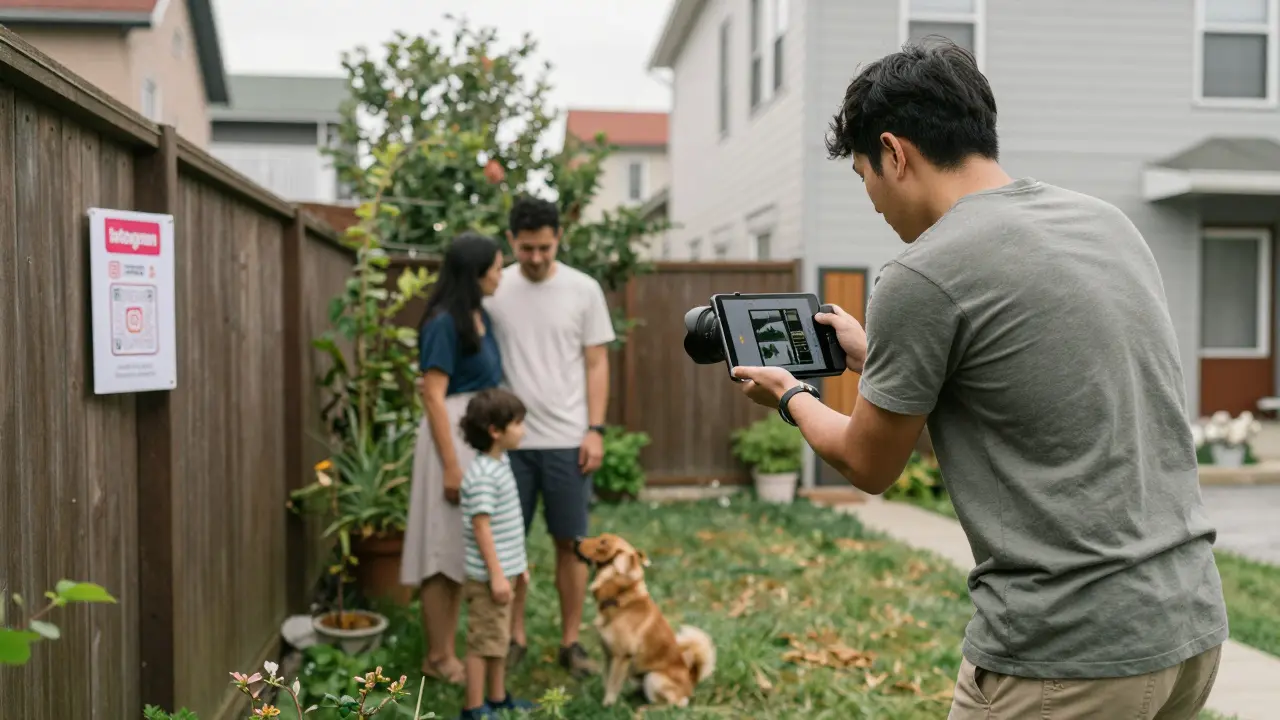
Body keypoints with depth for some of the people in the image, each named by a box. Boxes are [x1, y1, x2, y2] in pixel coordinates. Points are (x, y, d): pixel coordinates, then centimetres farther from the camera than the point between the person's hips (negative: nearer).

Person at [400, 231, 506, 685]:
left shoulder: (480, 316, 10)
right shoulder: (444, 323, -16)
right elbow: (434, 397, -19)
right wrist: (451, 466, -20)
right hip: (453, 437, -9)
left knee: (462, 548, 14)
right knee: (442, 548, 0)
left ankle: (448, 650, 24)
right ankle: (436, 657, 12)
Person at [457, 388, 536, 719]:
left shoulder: (501, 463, 9)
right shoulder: (482, 476, -22)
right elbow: (481, 527, -22)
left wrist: (518, 562, 20)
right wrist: (496, 574, -21)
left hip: (504, 569, 9)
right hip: (489, 575, -9)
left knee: (498, 637, 19)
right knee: (484, 640, 1)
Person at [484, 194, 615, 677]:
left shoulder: (583, 289, 0)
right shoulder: (494, 291, 1)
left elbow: (596, 363, 2)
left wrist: (595, 430, -5)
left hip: (567, 440, -1)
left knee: (570, 542, 6)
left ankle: (570, 642, 18)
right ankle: (515, 637, 22)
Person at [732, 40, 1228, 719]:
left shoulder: (922, 277, -15)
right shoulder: (1108, 221, 7)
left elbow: (869, 466, -1)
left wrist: (790, 395, 18)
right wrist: (874, 355, 31)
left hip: (1067, 655, -8)